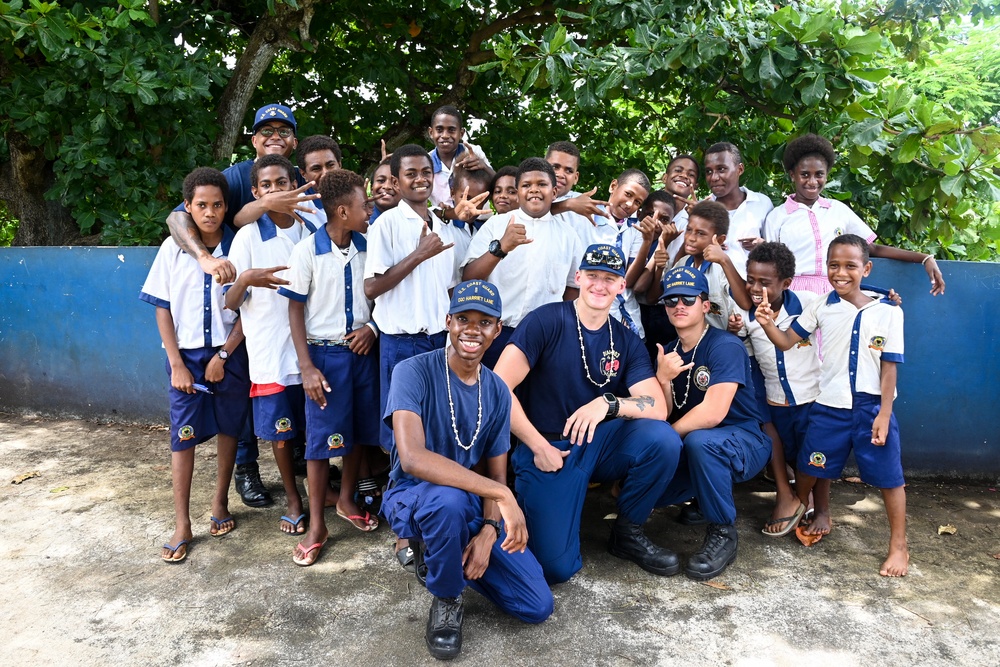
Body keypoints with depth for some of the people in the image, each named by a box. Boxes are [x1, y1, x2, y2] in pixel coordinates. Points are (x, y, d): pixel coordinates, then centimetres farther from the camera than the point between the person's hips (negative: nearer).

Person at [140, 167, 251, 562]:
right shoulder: (173, 248, -2)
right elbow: (162, 308, 1)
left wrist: (224, 356, -9)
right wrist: (177, 364, -5)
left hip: (228, 353, 0)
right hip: (186, 354, 0)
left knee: (228, 429, 10)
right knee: (183, 436, 1)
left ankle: (220, 504, 28)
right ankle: (182, 525, 10)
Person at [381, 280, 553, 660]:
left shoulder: (497, 392, -1)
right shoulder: (414, 372, -19)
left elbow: (495, 473, 3)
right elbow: (412, 458, -34)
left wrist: (488, 531, -17)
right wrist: (502, 494, -37)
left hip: (473, 503, 5)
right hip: (412, 498, -5)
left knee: (538, 608, -4)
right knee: (449, 498, -42)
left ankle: (438, 551, 18)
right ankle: (446, 601, -10)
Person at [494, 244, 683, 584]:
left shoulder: (627, 342, 5)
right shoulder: (547, 321, -9)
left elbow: (658, 407, -8)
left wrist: (608, 403, -26)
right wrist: (539, 447, -15)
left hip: (600, 444, 5)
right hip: (546, 448, -4)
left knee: (663, 438, -25)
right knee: (556, 566, -20)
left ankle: (627, 532, 1)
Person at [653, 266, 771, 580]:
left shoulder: (726, 346, -17)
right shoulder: (668, 353, 4)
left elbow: (713, 413, -28)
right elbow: (665, 416, -1)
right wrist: (662, 379, -20)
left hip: (745, 443, -7)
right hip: (693, 451, 7)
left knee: (699, 440, -38)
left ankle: (723, 534, -17)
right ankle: (700, 497, 21)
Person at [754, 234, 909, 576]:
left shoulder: (888, 312, -5)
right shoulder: (821, 307, 0)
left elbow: (889, 367, -4)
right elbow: (786, 341, -1)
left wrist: (883, 413, -7)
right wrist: (767, 323, -21)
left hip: (872, 408, -2)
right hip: (829, 407, 2)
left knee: (889, 478, 5)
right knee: (807, 466, 11)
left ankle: (899, 547, 22)